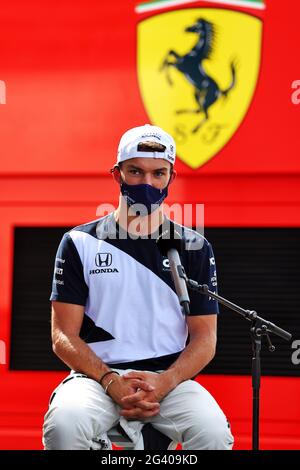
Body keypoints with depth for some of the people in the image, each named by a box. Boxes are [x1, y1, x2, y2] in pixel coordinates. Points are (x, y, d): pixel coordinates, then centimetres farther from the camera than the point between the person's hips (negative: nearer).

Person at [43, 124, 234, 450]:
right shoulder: (80, 243, 9)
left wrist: (163, 382, -14)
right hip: (96, 375, 0)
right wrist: (113, 383, -15)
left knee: (213, 433, -31)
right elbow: (63, 337, 2)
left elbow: (204, 339, 7)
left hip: (171, 378, 1)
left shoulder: (195, 247, 11)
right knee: (64, 426, -34)